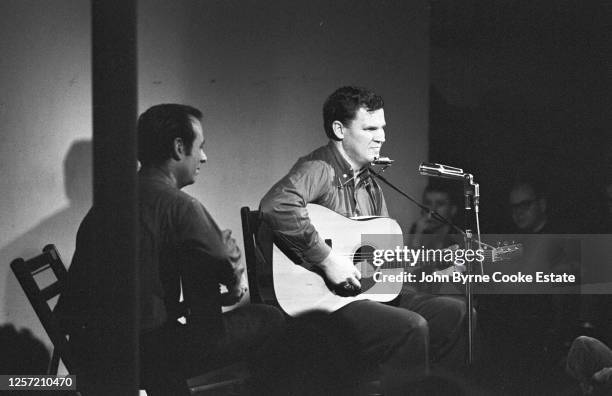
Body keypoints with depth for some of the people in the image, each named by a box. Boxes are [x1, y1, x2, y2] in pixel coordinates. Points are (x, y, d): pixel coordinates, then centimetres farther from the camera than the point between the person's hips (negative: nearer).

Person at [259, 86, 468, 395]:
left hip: (372, 292, 10)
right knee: (411, 327, -28)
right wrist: (327, 259, -31)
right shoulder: (319, 170, -13)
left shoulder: (369, 183, 19)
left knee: (454, 312, 6)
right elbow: (276, 206, -35)